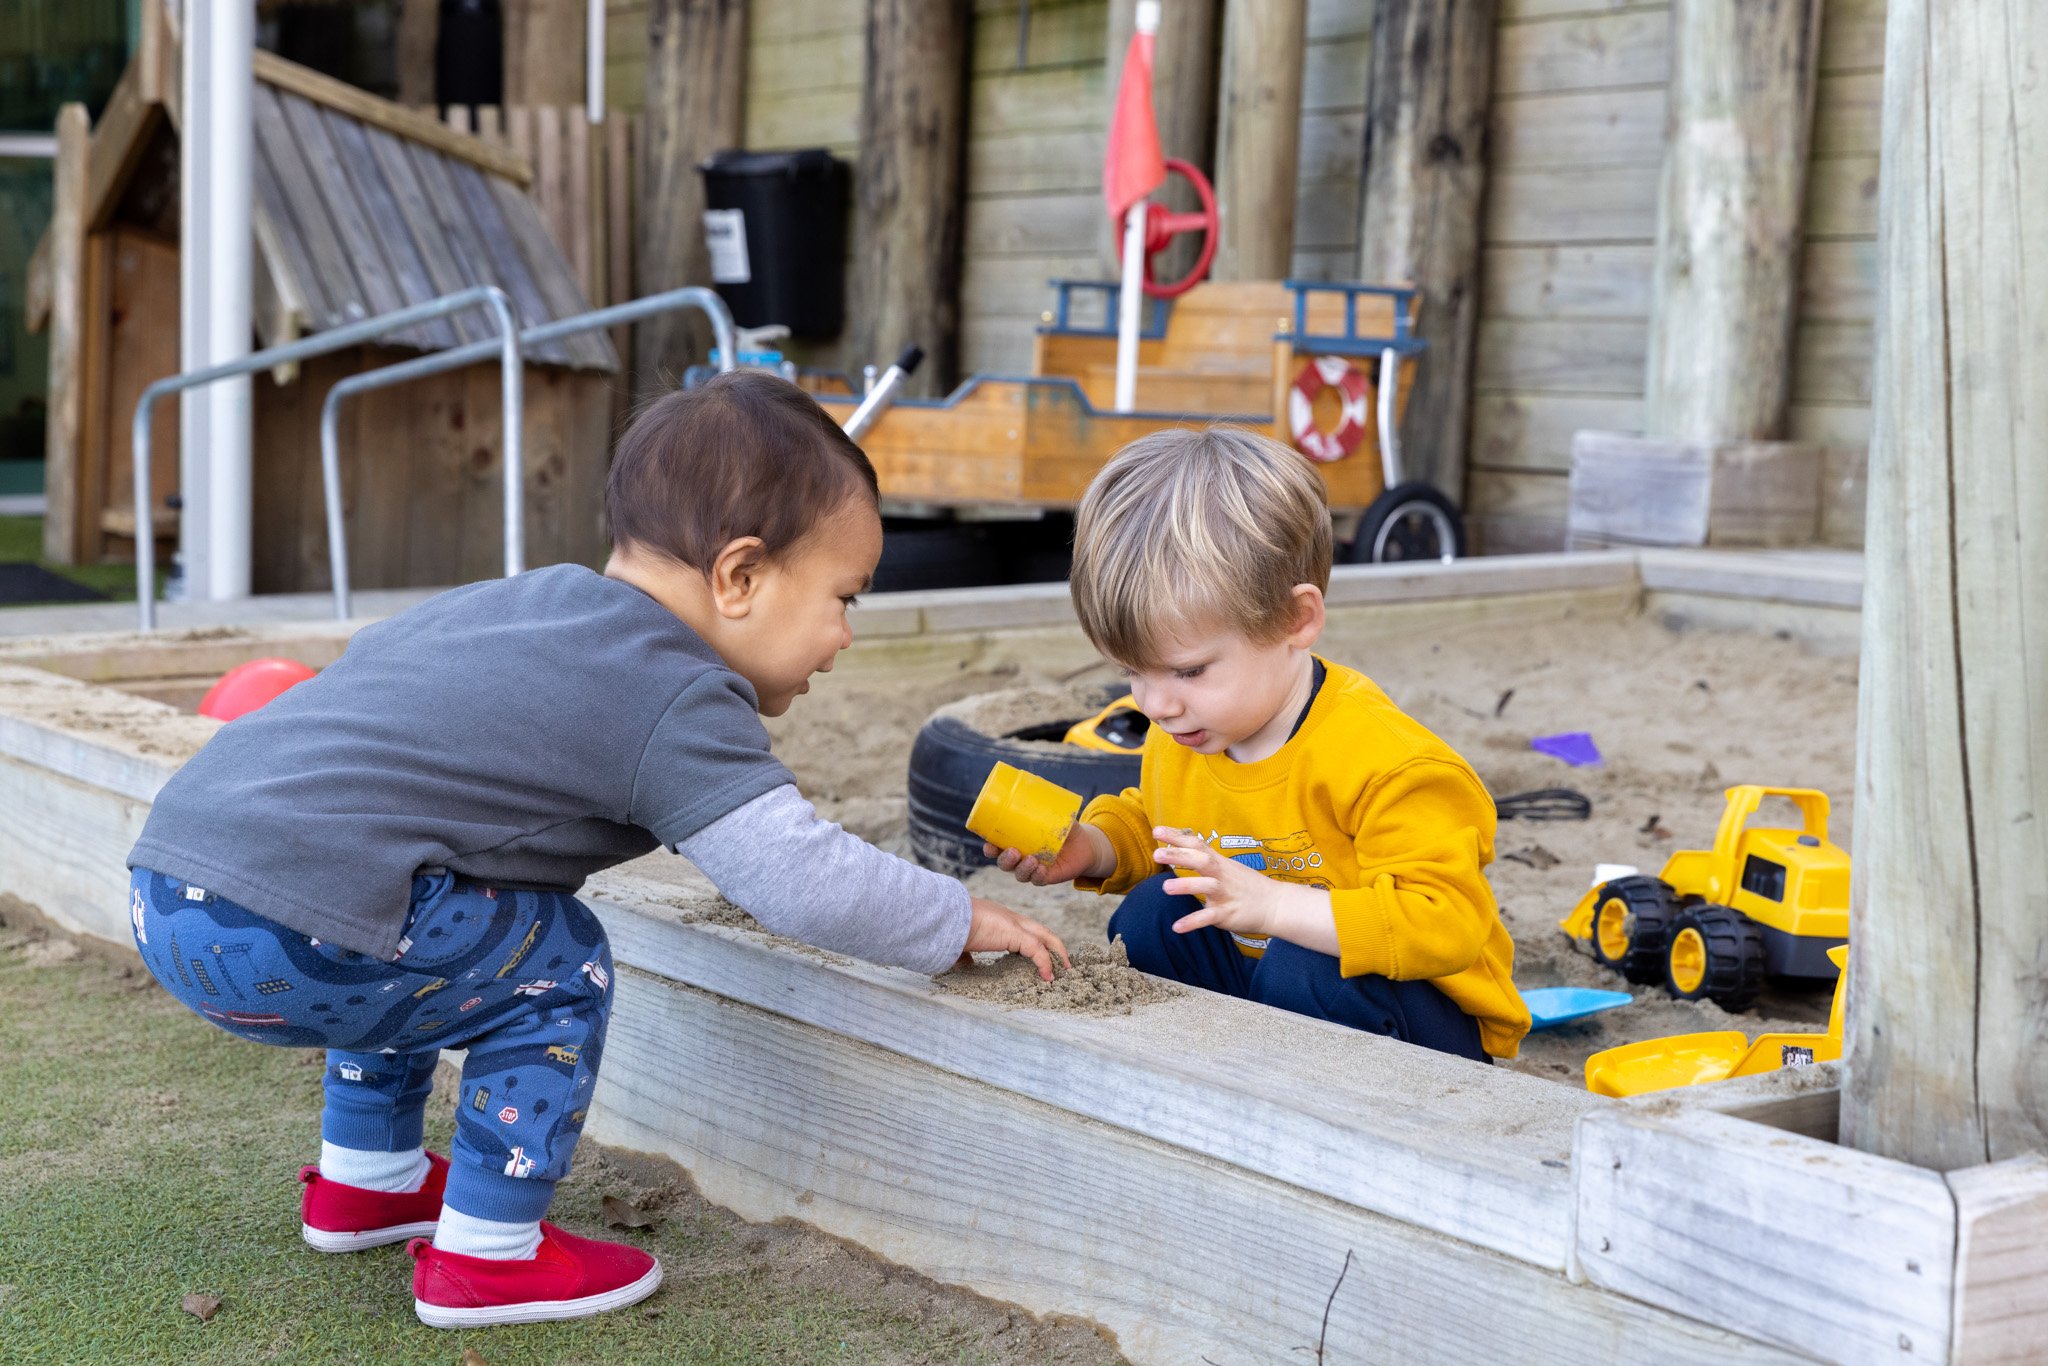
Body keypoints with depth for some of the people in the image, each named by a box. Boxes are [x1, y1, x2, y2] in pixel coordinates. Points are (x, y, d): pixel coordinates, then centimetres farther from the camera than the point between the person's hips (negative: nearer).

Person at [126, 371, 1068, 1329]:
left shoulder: (543, 601, 21)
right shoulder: (674, 700, -8)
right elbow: (806, 883, -12)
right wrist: (959, 921, 4)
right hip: (276, 928, -10)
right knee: (556, 964, 1)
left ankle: (366, 1180, 43)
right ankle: (484, 1255, 8)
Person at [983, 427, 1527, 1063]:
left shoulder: (1387, 761, -29)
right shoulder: (1179, 736, -3)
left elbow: (1448, 922, -34)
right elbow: (1147, 823, 19)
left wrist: (1272, 904, -41)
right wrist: (1092, 848, -6)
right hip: (1255, 975, 7)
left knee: (1305, 974, -34)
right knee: (1148, 916, -7)